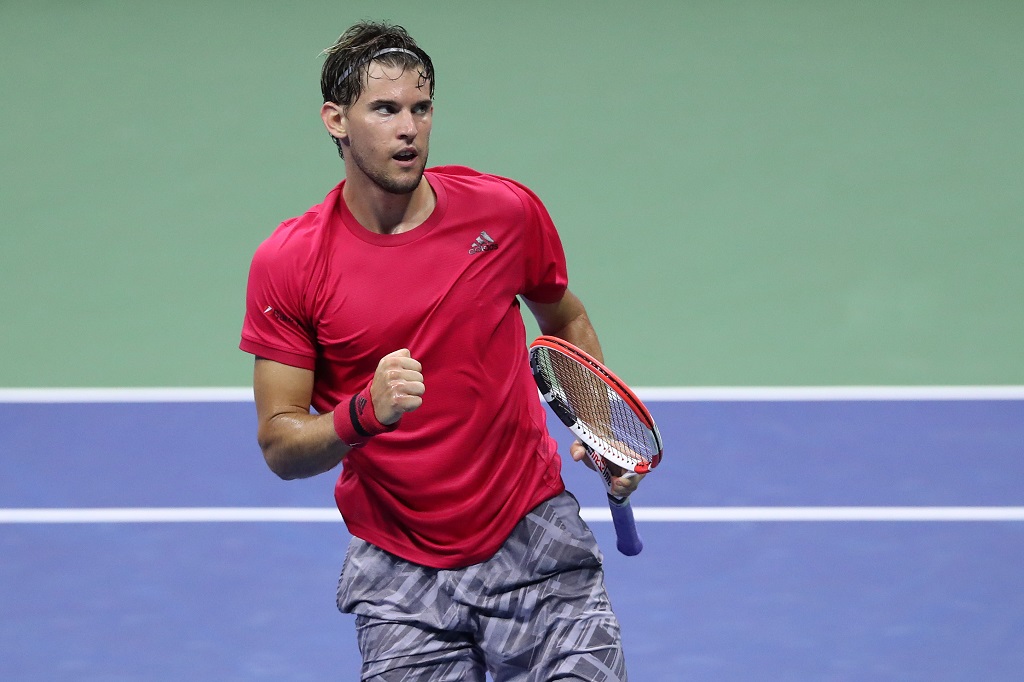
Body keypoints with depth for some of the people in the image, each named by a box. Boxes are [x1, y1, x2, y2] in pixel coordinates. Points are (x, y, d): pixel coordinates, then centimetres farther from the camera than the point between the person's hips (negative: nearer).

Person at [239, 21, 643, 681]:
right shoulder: (288, 263, -8)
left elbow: (566, 320, 17)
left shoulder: (507, 211, -4)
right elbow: (280, 444, -7)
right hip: (399, 573, -1)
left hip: (536, 546, 1)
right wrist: (364, 414, -27)